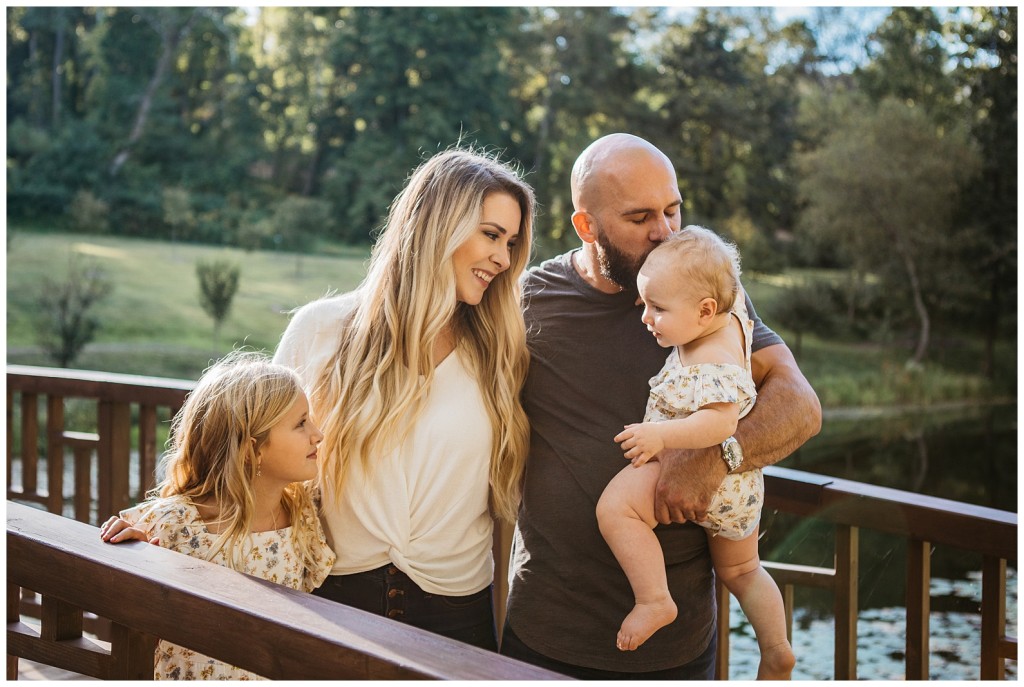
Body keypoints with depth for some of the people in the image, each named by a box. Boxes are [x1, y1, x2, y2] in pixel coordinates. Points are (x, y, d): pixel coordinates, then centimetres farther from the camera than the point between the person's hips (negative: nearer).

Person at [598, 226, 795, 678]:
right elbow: (730, 288, 19)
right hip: (737, 483, 11)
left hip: (707, 474, -11)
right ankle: (776, 652, 38)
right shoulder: (732, 316, -2)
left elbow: (721, 421, -40)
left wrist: (660, 435, -41)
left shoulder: (712, 365, -29)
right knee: (740, 572, 28)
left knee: (615, 505, -24)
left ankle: (654, 601, -19)